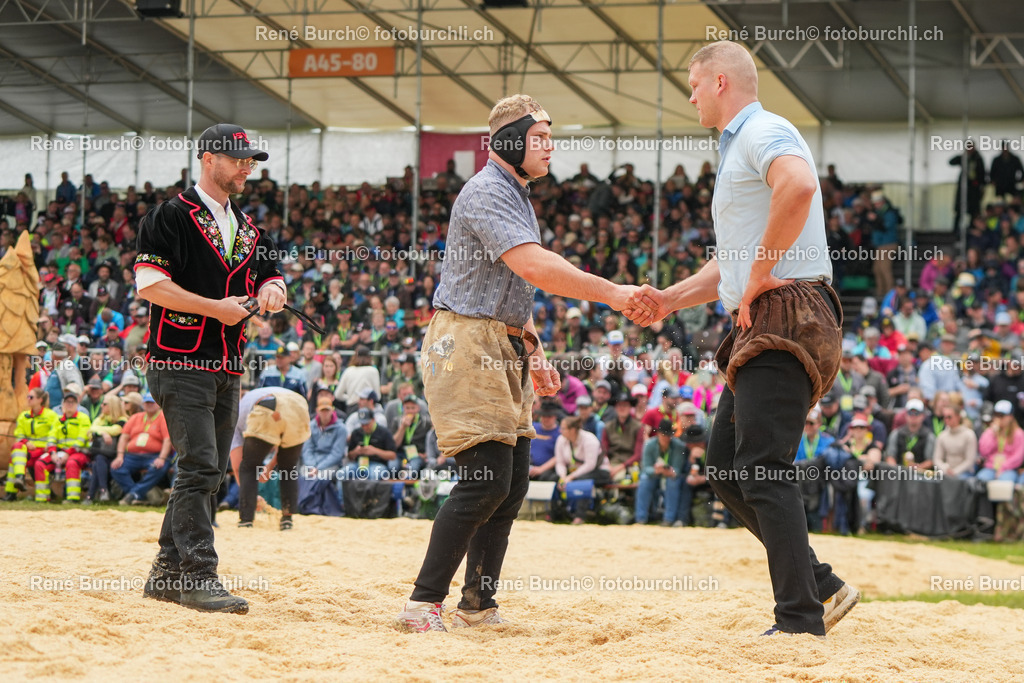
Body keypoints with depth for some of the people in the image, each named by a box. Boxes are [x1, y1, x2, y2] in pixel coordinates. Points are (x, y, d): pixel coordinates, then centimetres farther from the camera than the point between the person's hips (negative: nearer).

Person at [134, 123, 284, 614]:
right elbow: (149, 284, -14)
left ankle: (167, 573, 16)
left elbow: (270, 278, 23)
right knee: (199, 466, -16)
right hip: (182, 364, -8)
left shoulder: (247, 229, 19)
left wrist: (272, 290, -3)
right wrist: (216, 308, -17)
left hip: (227, 370, 8)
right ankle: (197, 577, -17)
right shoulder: (172, 217, -5)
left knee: (209, 472, 9)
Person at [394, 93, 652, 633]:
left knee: (513, 481, 7)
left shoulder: (518, 198, 21)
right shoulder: (487, 193, -13)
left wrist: (534, 354, 19)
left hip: (504, 351, 10)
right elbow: (533, 266, -27)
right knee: (487, 478, -17)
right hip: (467, 343, -10)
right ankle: (423, 604, -15)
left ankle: (478, 605, 13)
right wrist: (610, 293, -30)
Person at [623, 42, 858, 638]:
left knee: (764, 469, -16)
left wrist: (760, 276, -23)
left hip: (787, 315, -11)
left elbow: (798, 186, -31)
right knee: (726, 465, 10)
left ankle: (800, 621, -17)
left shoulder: (765, 132, -7)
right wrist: (670, 299, 26)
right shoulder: (739, 150, 27)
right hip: (761, 325, 11)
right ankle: (820, 587, 12)